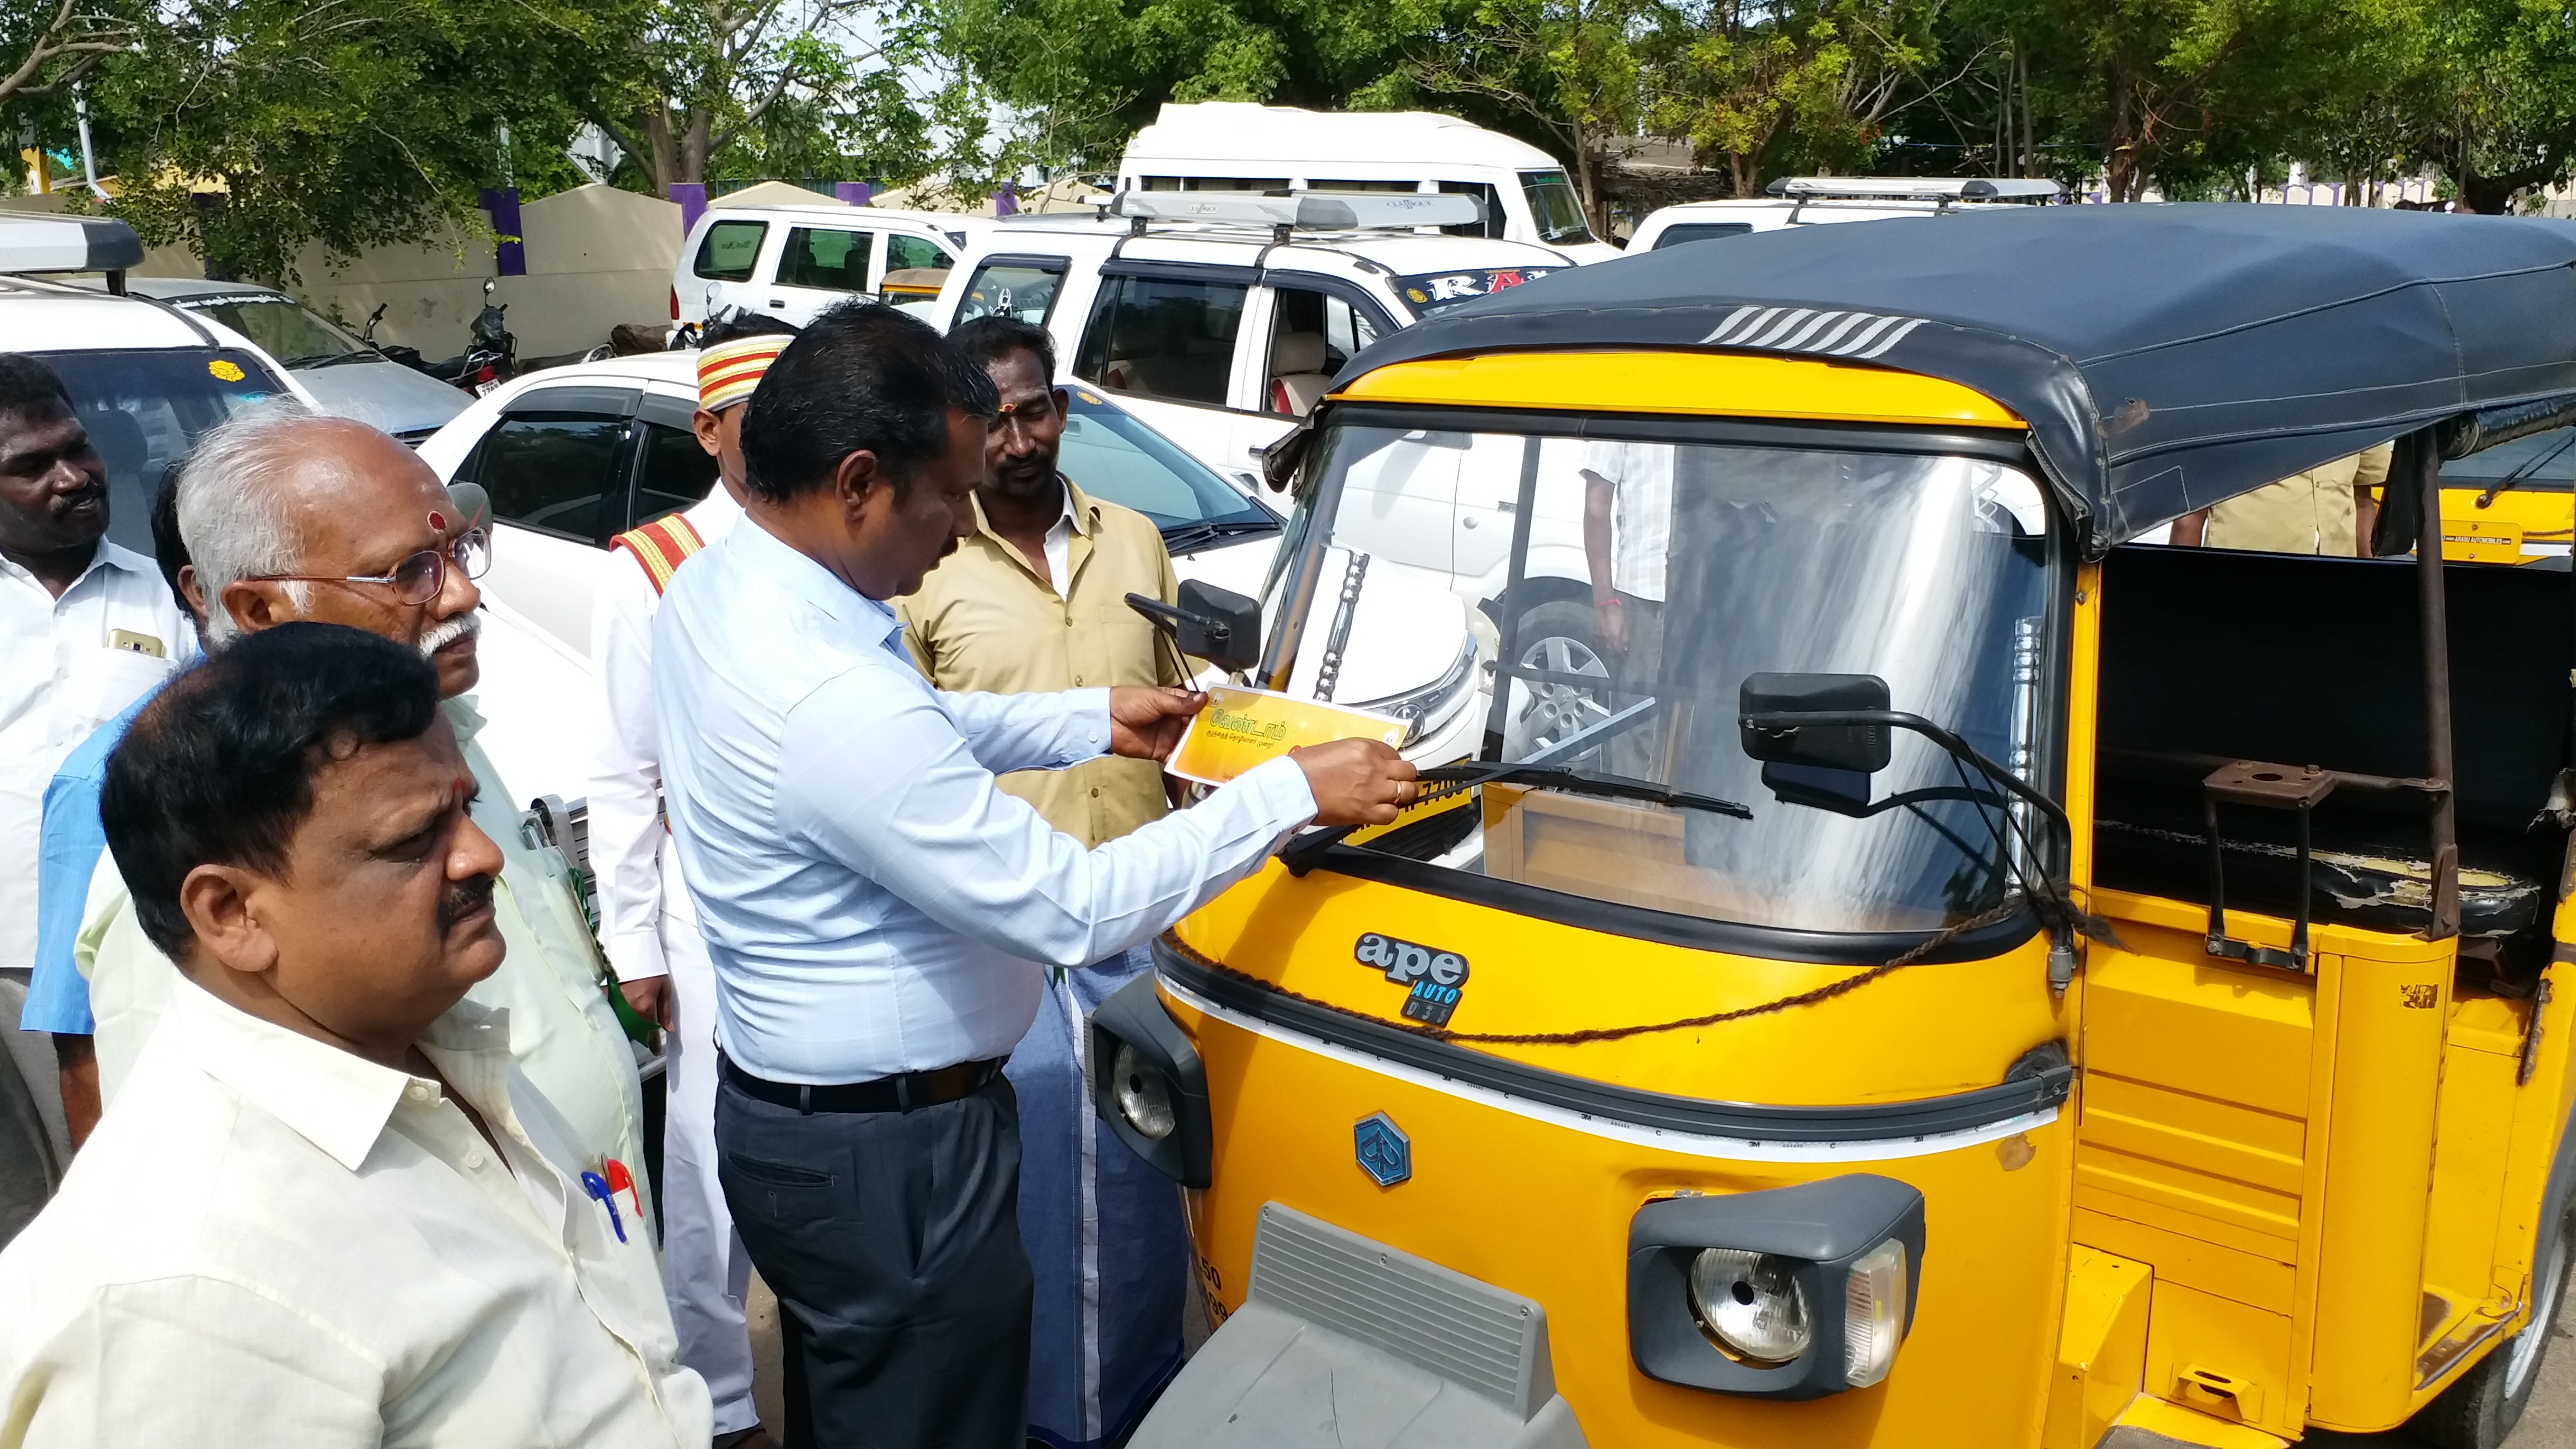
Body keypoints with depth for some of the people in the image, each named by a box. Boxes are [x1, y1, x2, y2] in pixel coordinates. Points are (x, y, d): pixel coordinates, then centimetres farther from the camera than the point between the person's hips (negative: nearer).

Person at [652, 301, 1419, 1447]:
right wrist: (1291, 791, -20)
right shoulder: (831, 699, -34)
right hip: (888, 1157, -9)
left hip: (781, 1107, 10)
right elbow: (1072, 912, -28)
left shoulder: (714, 588, -2)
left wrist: (1093, 721, 11)